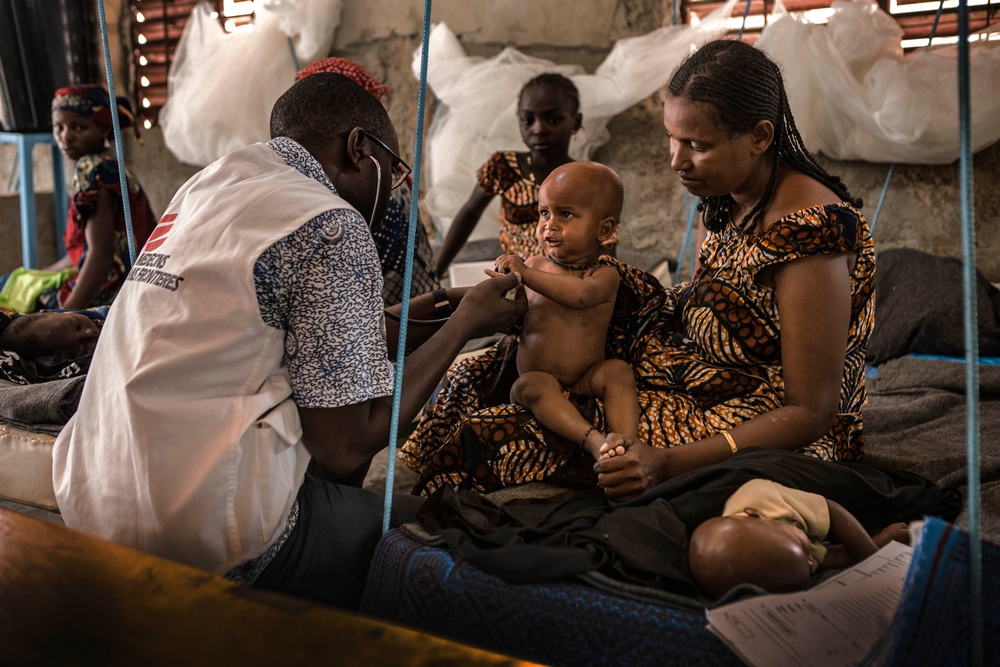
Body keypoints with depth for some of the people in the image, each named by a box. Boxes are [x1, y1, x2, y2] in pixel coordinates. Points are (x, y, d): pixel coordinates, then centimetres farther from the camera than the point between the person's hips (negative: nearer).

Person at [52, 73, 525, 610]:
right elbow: (345, 449, -13)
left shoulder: (210, 182, 12)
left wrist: (403, 322, 25)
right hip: (205, 539, -9)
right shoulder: (332, 226, -14)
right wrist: (464, 325, -2)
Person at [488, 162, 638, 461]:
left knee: (618, 370, -28)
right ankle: (595, 441, -47)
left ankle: (627, 446, -39)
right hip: (535, 380, 1)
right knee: (534, 384, -32)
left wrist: (526, 274, -35)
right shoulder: (535, 264, 6)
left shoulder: (604, 276, -5)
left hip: (584, 381, -1)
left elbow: (580, 295, -31)